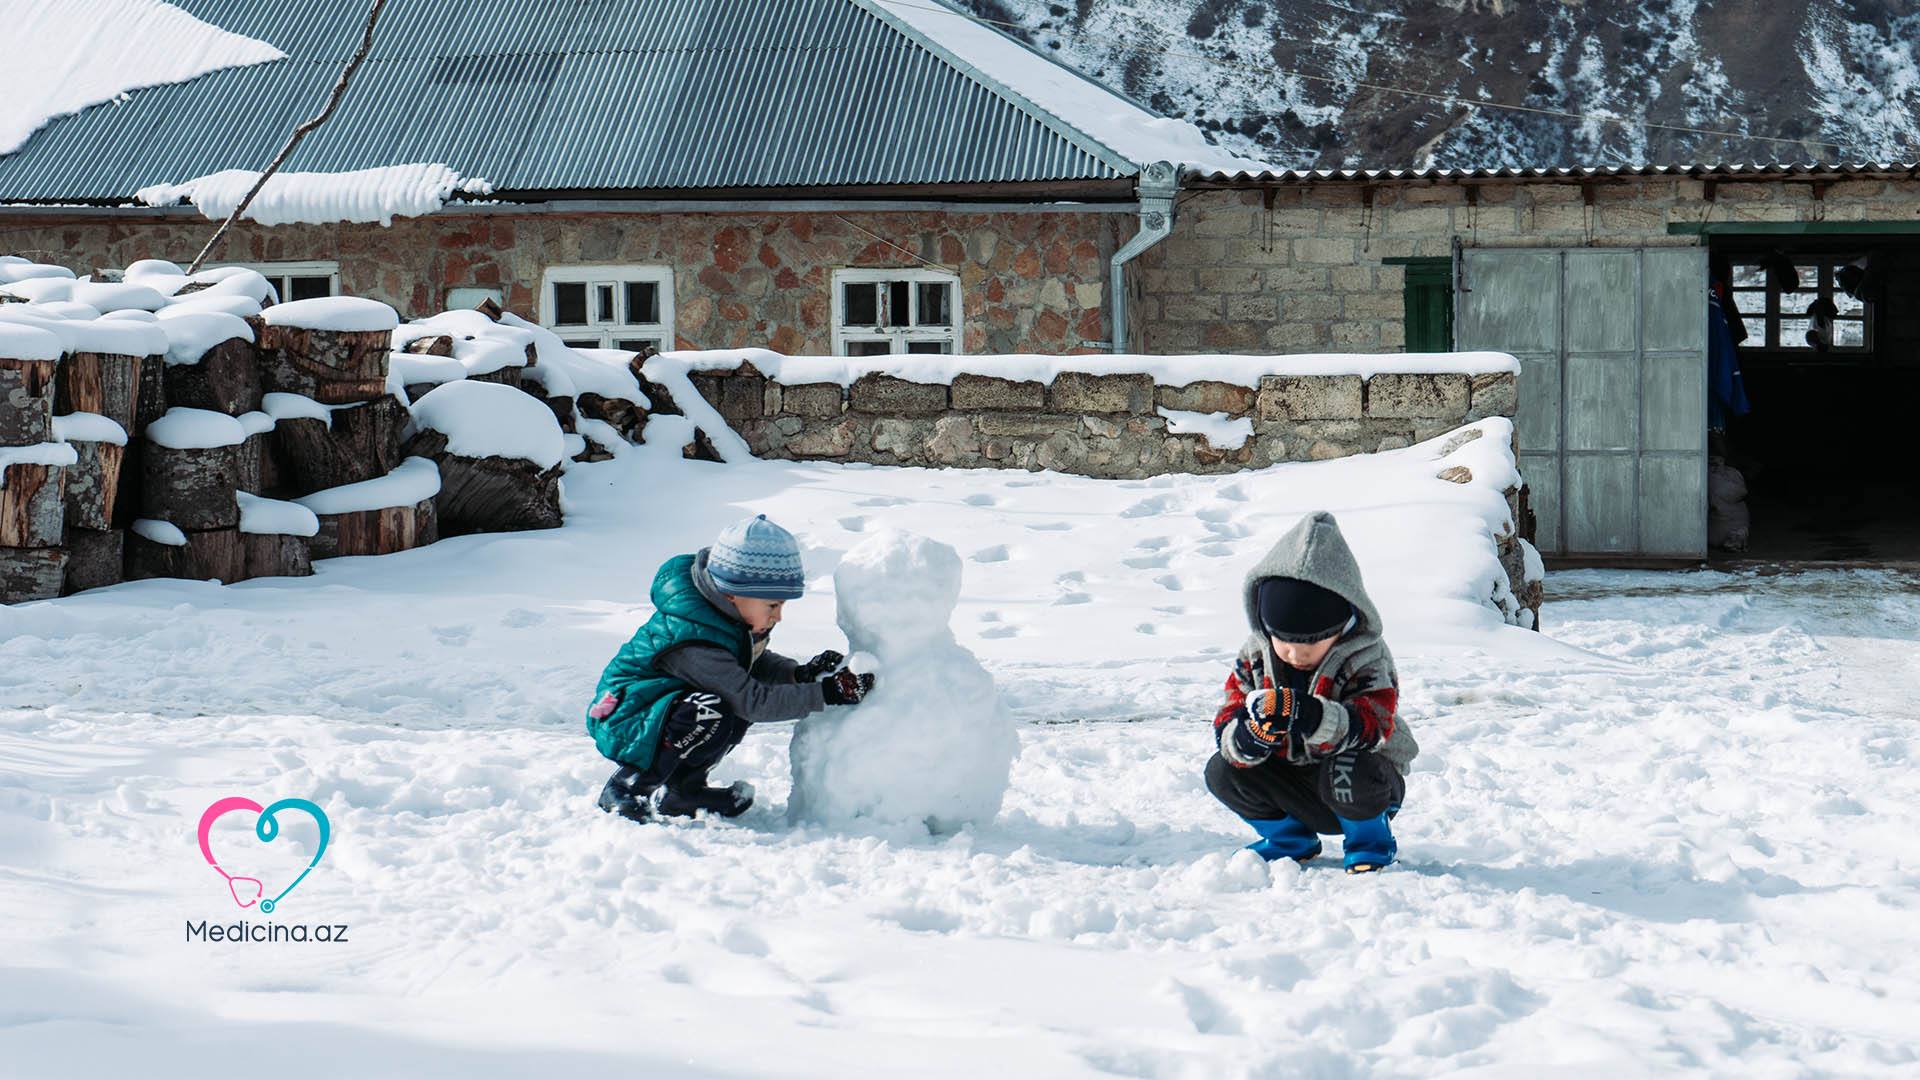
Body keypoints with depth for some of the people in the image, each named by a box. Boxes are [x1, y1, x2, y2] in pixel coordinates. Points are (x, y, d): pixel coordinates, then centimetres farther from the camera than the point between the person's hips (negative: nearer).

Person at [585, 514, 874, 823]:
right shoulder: (694, 641, -32)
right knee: (712, 714, -33)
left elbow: (757, 662, 11)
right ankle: (625, 788, -16)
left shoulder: (729, 615, -4)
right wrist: (824, 694, -32)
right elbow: (753, 701, -33)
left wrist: (798, 674, -10)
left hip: (669, 704, 10)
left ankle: (683, 789, 6)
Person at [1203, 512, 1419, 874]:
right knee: (1222, 772, -16)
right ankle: (1289, 840, 9)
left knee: (1346, 774, -37)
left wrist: (1315, 718, -52)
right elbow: (1227, 731, -14)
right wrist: (1253, 732, -39)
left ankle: (1369, 844, -4)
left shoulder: (1366, 661, -18)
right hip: (1294, 789, 5)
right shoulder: (1255, 659, -7)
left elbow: (1373, 725, -34)